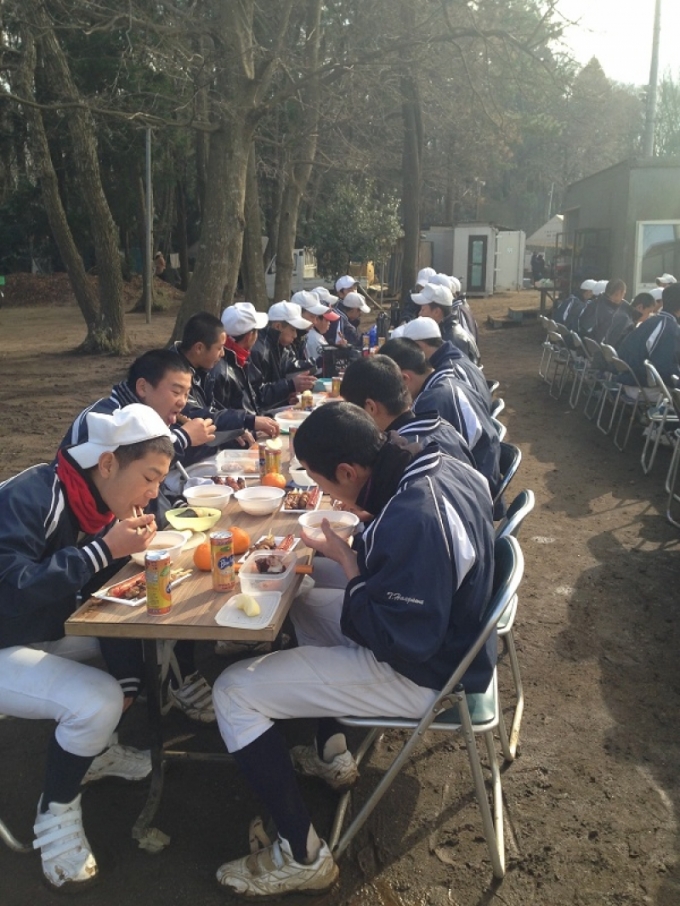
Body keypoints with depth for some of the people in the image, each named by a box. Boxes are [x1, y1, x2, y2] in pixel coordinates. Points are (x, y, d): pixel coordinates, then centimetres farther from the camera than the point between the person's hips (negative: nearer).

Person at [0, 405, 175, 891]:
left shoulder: (101, 502, -2)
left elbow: (93, 585, 4)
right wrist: (103, 549, -35)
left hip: (49, 630, 8)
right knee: (97, 702, -26)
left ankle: (94, 751, 18)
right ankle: (55, 813, 2)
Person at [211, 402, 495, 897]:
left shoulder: (414, 519, -34)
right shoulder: (441, 467, -5)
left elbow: (399, 641, -28)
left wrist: (348, 563, -18)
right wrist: (359, 551, -1)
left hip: (421, 673, -9)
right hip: (447, 634, 10)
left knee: (233, 693, -7)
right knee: (303, 597, 27)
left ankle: (302, 857, 7)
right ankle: (332, 754, 31)